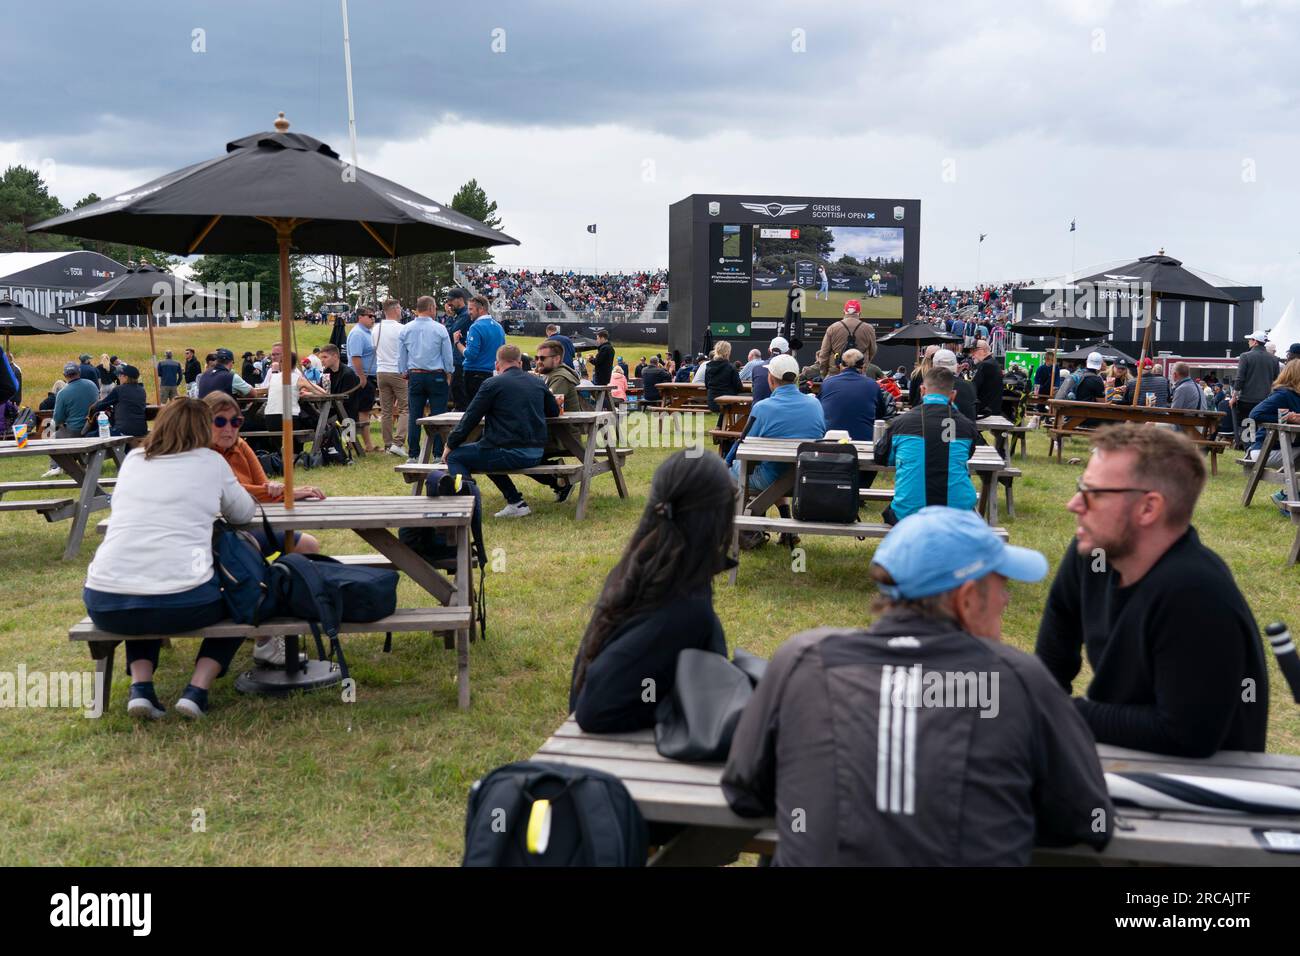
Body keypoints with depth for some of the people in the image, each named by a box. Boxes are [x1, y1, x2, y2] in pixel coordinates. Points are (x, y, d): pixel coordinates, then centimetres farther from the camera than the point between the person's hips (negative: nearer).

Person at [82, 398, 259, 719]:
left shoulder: (133, 460, 16)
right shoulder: (210, 462, 7)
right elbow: (244, 514, 20)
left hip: (106, 605, 4)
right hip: (181, 603, -3)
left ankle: (140, 687, 15)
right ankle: (197, 690, 9)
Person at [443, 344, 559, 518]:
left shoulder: (492, 384, -5)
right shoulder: (538, 382, 11)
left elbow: (470, 418, -2)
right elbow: (554, 411, 26)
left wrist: (450, 445, 9)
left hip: (510, 454, -7)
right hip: (536, 454, 7)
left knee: (455, 457, 9)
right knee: (489, 453, 33)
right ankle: (516, 503, 27)